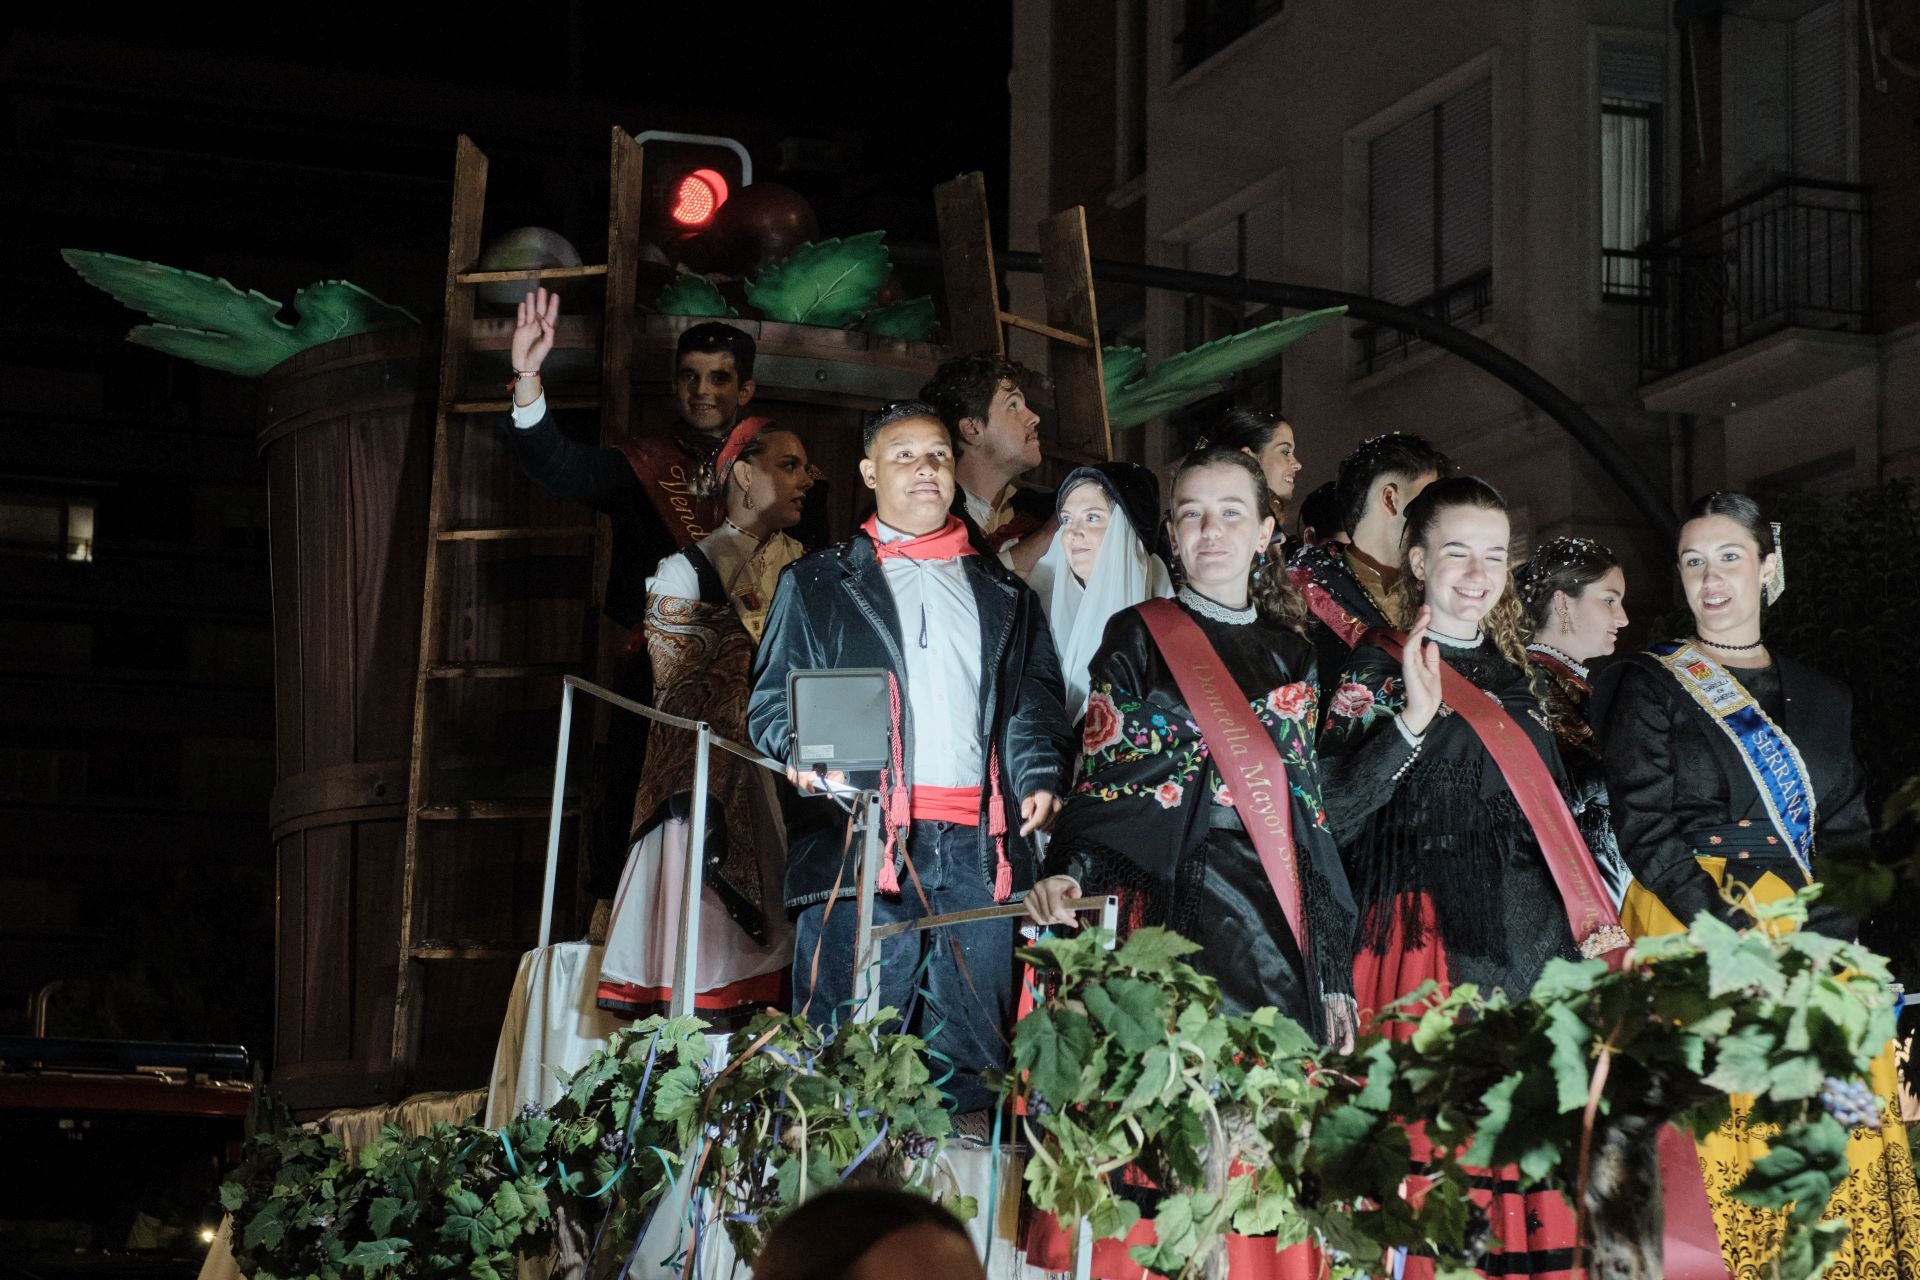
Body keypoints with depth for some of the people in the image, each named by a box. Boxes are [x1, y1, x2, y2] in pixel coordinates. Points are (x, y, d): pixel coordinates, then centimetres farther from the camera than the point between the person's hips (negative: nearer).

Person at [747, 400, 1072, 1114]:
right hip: (860, 839, -2)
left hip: (978, 846, 2)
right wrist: (807, 752, -12)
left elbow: (1034, 698, 18)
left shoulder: (1003, 593, 22)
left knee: (972, 1054, 1)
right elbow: (771, 701, 9)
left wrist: (1039, 773, -2)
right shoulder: (818, 585, 15)